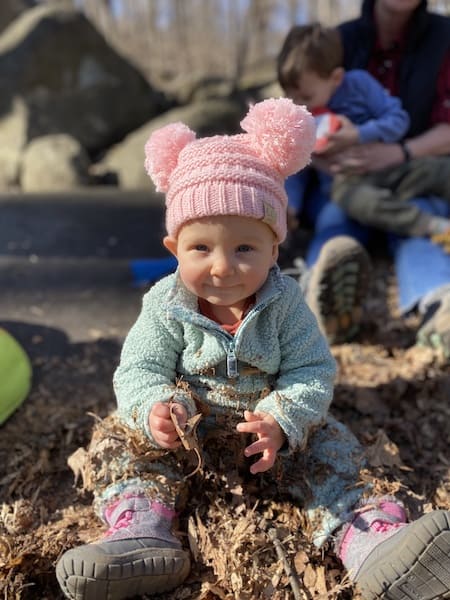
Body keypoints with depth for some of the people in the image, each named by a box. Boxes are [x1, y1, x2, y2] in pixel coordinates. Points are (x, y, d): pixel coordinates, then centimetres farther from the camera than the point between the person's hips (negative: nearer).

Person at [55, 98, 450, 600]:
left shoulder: (285, 304, -15)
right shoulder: (165, 306, -15)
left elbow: (312, 372, -15)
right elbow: (137, 371, -14)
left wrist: (281, 422, -33)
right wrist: (154, 409, -37)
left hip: (269, 429, 0)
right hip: (185, 431, 1)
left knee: (330, 445, -18)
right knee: (118, 441, -15)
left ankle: (363, 534, -18)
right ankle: (140, 533, -25)